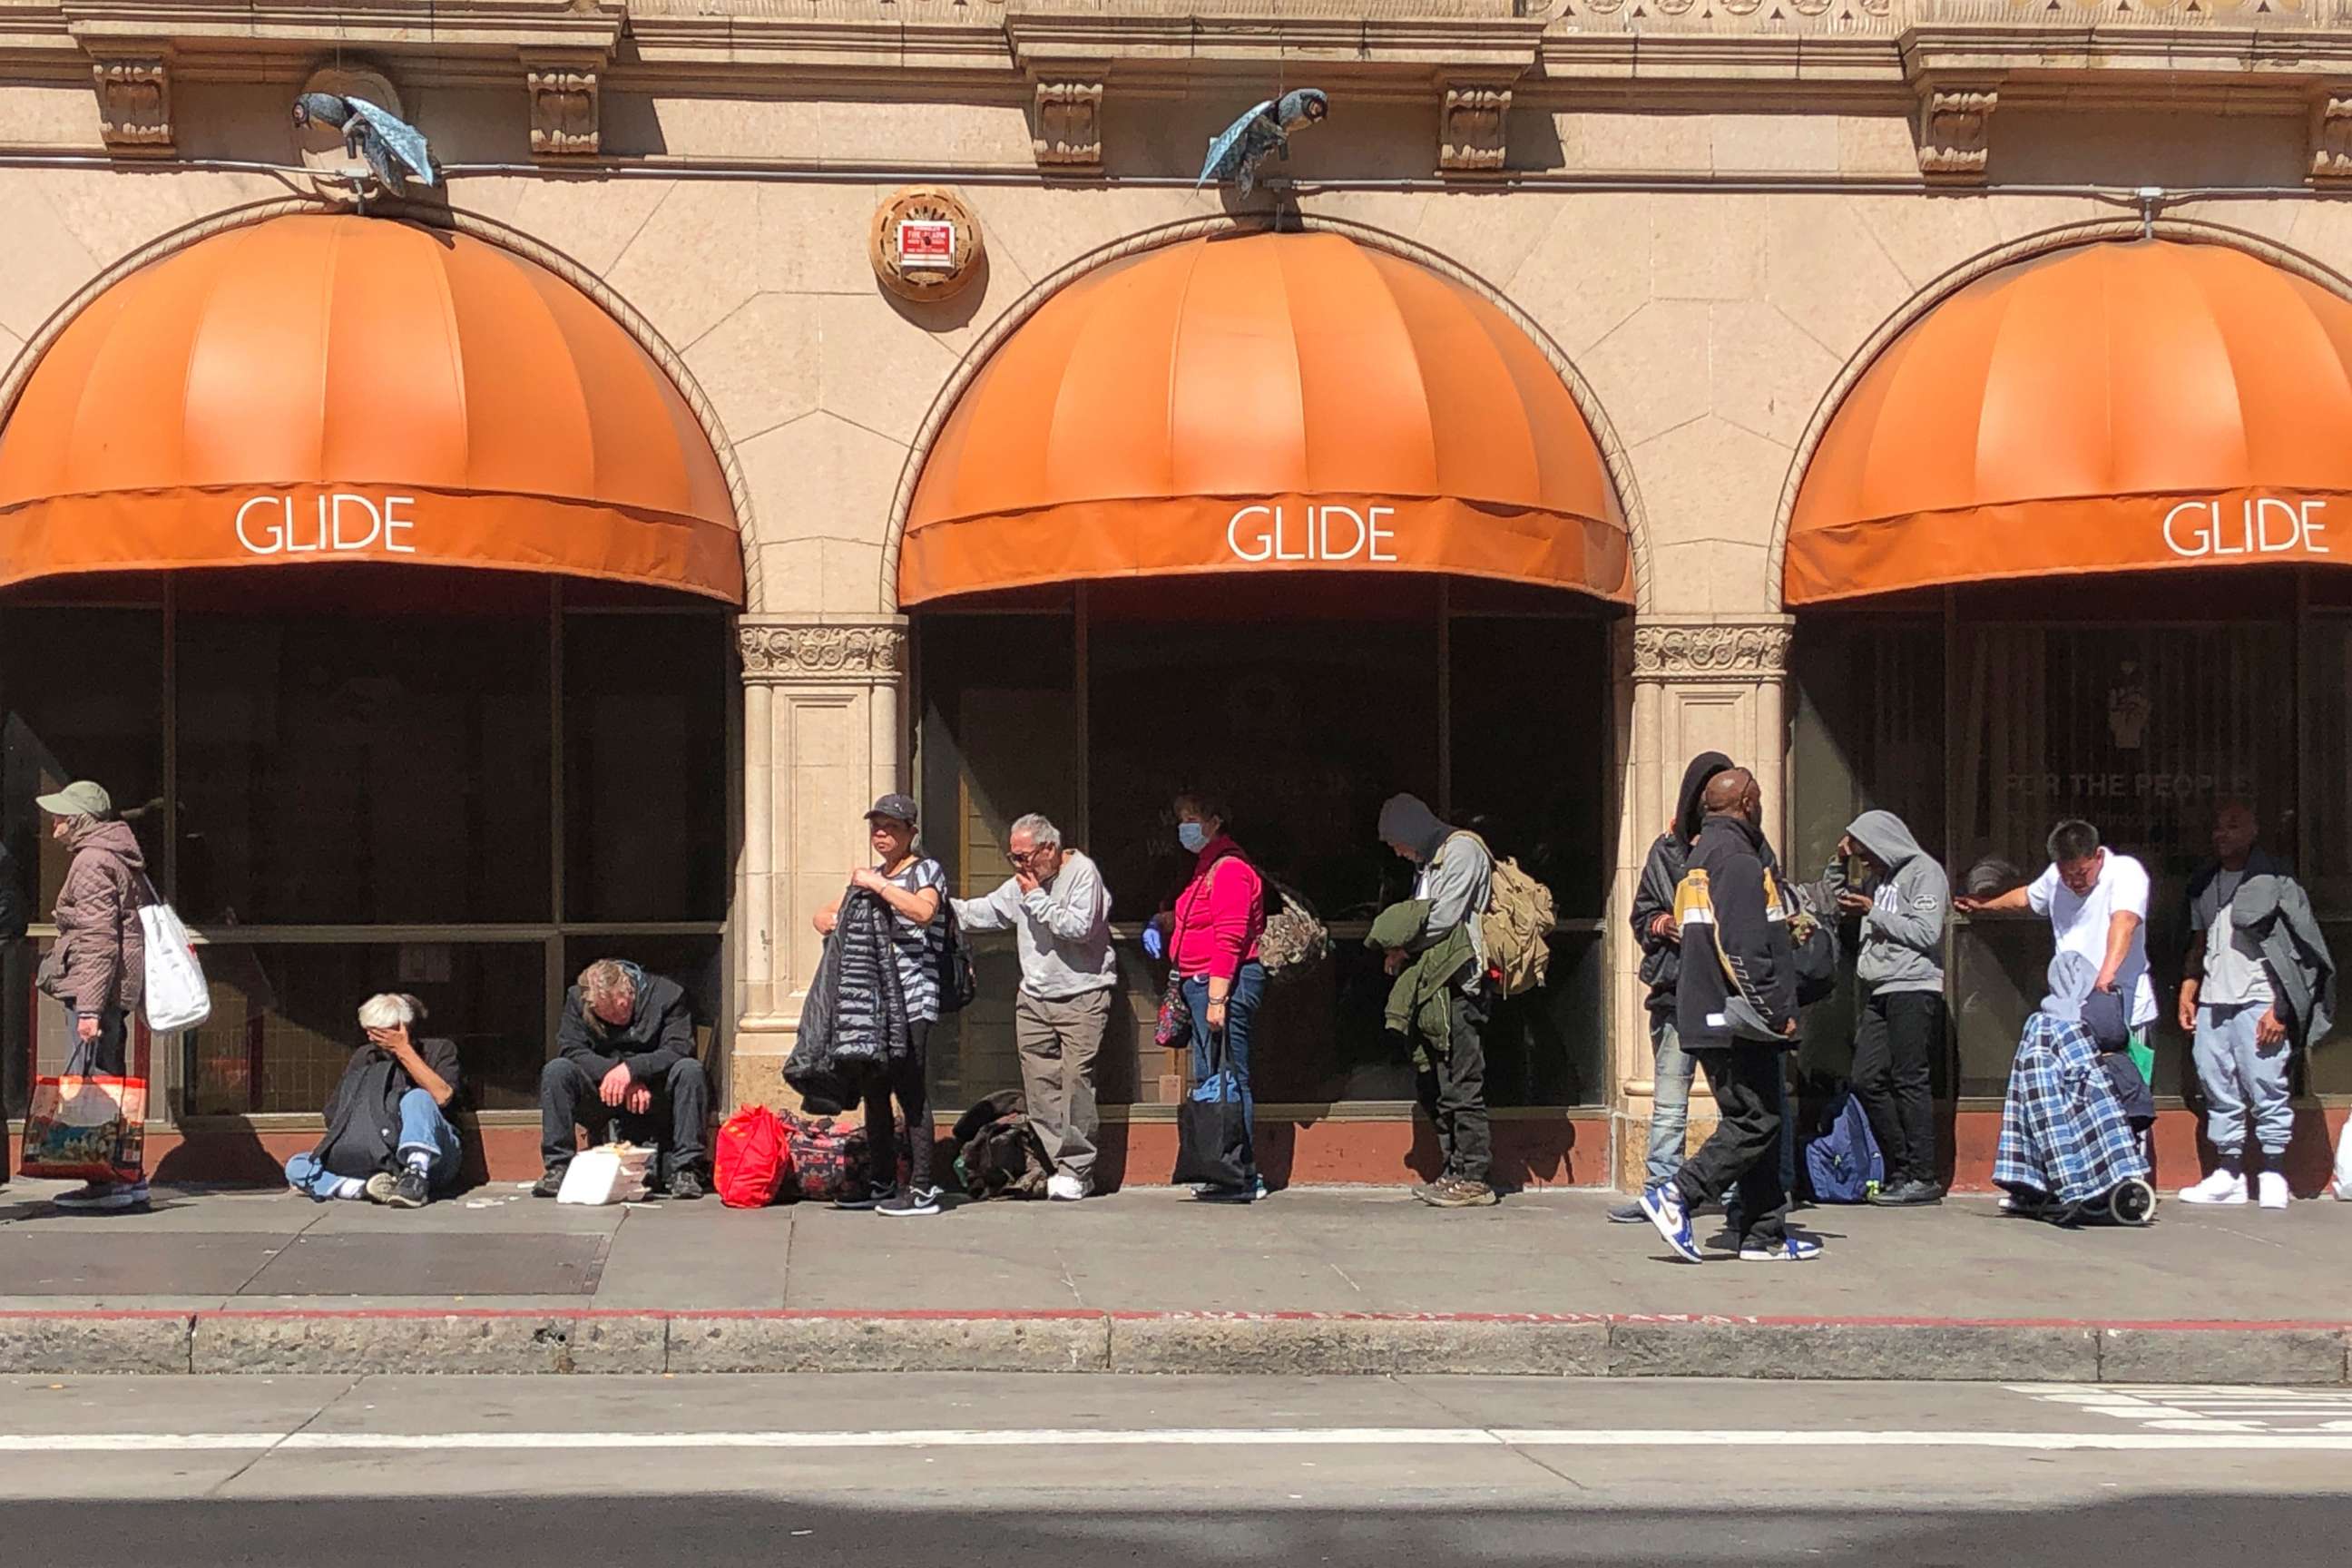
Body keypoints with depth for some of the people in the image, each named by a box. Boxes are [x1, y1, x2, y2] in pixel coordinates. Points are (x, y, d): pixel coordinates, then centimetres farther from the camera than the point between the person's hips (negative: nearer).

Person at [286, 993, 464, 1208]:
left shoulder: (439, 1051, 6)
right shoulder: (364, 1058, 16)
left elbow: (442, 1096, -15)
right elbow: (333, 1115, 12)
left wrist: (404, 1051, -13)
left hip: (430, 1160, -3)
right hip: (377, 1164, 4)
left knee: (418, 1098, -30)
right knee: (295, 1168, -15)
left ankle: (416, 1180, -40)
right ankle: (367, 1186, -38)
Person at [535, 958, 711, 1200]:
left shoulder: (668, 994, -11)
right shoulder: (577, 999, -4)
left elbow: (678, 1050, -20)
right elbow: (571, 1049, -15)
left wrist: (631, 1069, -34)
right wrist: (620, 1076, -27)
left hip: (656, 1095, -2)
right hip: (602, 1096, 2)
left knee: (691, 1070, -31)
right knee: (556, 1070, -23)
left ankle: (685, 1170, -29)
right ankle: (559, 1167, -19)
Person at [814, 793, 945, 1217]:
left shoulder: (925, 870, -1)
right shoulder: (871, 874, 23)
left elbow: (924, 911, -23)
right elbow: (825, 916, 27)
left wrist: (876, 884, -17)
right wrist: (831, 918, 3)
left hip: (912, 1001, -8)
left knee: (910, 1090, -10)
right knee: (874, 1091, 10)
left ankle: (922, 1189, -9)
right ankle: (883, 1183, 18)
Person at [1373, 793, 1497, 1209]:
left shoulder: (1463, 850, -5)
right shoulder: (1428, 863, 23)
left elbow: (1444, 917, -13)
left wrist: (1404, 948, -3)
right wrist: (1403, 951, 1)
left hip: (1458, 983, -10)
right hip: (1433, 987, 10)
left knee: (1461, 1084, -9)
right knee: (1430, 1084, 9)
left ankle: (1476, 1178, -7)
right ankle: (1456, 1171, 14)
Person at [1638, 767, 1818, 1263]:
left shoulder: (1702, 855, 20)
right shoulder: (1736, 857, -13)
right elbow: (1744, 948, -20)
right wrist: (1776, 1013, -18)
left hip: (1710, 1016, 10)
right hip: (1737, 1020, -10)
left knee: (1756, 1120, 10)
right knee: (1754, 1122, -8)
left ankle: (1765, 1235, 10)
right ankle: (1677, 1195, -13)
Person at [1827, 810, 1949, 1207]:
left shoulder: (1924, 872, -3)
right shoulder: (1882, 878, 22)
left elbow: (1926, 932, -13)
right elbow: (1837, 899, 37)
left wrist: (1872, 912, -8)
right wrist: (1839, 863, 20)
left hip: (1914, 989, -9)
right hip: (1879, 993, 9)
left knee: (1909, 1081, -10)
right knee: (1867, 1081, 2)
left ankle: (1922, 1178, -8)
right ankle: (1900, 1169, 9)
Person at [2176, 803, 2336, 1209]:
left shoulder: (2273, 879, -4)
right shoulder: (2205, 885, 17)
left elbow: (2294, 948, -8)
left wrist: (2279, 1008, -14)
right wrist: (2188, 990, 13)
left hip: (2257, 1002, -6)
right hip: (2212, 1003, 6)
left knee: (2266, 1087, -6)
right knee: (2218, 1089, 6)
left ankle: (2273, 1175, 1)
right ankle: (2230, 1173, 12)